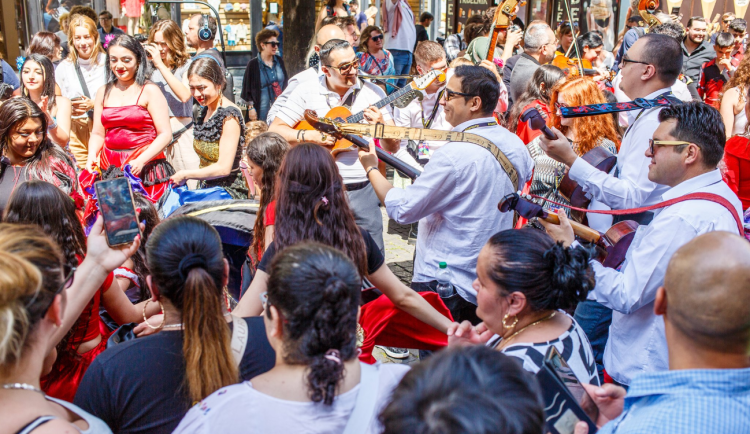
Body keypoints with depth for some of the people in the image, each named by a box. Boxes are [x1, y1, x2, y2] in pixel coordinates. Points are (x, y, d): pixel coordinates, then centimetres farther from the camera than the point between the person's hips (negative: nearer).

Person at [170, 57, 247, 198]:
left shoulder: (229, 115, -13)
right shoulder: (204, 112, 13)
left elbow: (223, 168, -17)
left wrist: (185, 175, -9)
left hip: (229, 191, -7)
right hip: (206, 189, 7)